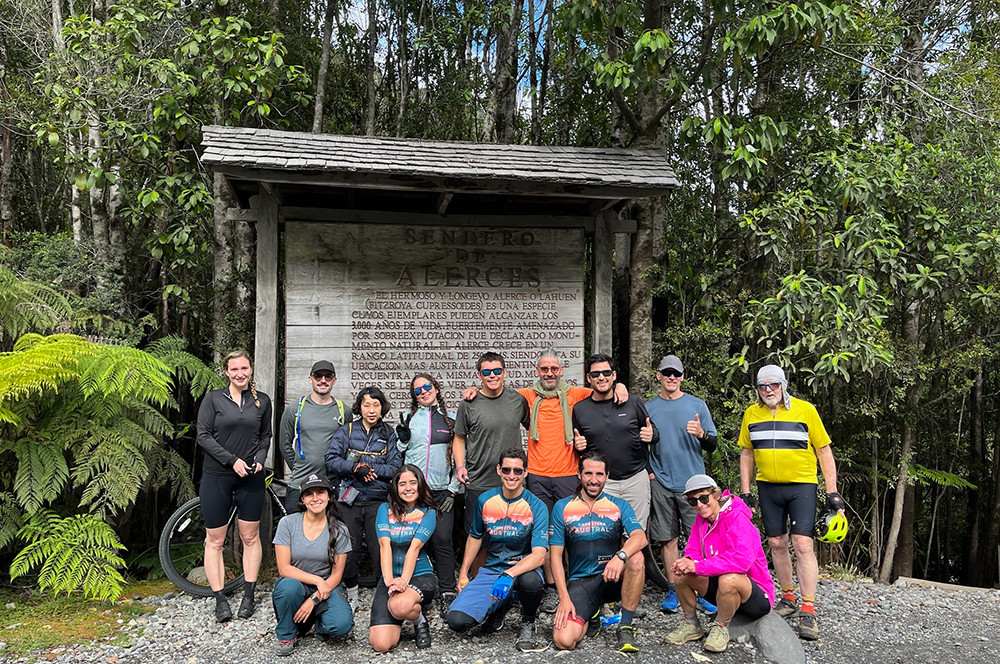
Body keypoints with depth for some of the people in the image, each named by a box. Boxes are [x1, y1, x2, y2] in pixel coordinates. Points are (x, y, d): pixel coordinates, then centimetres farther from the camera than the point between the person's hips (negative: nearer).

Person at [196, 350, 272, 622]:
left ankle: (249, 595, 19)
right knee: (215, 540, 3)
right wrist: (232, 460, -14)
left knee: (250, 537, 7)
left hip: (251, 477, 2)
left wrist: (259, 460, -6)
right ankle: (220, 599, 13)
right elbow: (203, 436, -6)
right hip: (216, 477, -2)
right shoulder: (213, 398, -2)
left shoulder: (262, 401, 5)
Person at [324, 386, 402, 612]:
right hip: (349, 500, 0)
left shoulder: (389, 435, 9)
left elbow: (395, 468, 2)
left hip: (378, 501, 0)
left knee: (380, 549, -6)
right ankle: (351, 594, 20)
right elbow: (331, 460, -3)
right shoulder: (346, 431, 8)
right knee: (348, 549, 2)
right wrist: (356, 468, -15)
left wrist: (371, 469, -12)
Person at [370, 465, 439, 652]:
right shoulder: (385, 509, 7)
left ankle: (420, 621, -1)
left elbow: (414, 547, -12)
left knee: (399, 606, -37)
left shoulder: (428, 513, 3)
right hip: (389, 577, 2)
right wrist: (389, 580, -23)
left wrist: (404, 581, -26)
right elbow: (385, 544, -8)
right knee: (380, 644, -17)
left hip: (419, 575, -2)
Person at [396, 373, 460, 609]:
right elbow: (398, 454, 16)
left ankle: (448, 592, 2)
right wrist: (402, 440, -5)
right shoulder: (409, 418, 9)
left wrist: (453, 489, 3)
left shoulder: (451, 419, 8)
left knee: (443, 539, -8)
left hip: (441, 491, -1)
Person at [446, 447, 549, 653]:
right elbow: (475, 537, 17)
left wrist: (508, 575, -38)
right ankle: (500, 607, 16)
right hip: (491, 571, 3)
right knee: (457, 621, -18)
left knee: (530, 580, -41)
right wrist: (463, 573, 14)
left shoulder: (536, 507, -12)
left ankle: (528, 623, -4)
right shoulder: (485, 500, 0)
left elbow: (539, 555, -23)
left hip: (523, 569, -3)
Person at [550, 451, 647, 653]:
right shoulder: (562, 507, 3)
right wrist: (564, 598, -11)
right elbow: (556, 555, 0)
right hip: (579, 582, 0)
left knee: (636, 558, -32)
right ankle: (591, 615, 14)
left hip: (612, 578, 0)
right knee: (563, 640, -22)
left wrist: (620, 556, -37)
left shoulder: (619, 506, 4)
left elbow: (640, 537, -15)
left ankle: (625, 627, -14)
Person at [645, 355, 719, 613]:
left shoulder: (697, 405, 5)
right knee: (667, 538, 5)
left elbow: (713, 445, 4)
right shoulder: (648, 408, 7)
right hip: (660, 483, 1)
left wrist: (701, 434, -16)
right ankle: (673, 589, 16)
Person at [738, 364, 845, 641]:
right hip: (768, 487, 4)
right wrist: (745, 491, 7)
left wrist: (832, 491, -6)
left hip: (801, 486, -3)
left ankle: (808, 611, -4)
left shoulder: (805, 409, -5)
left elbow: (824, 451, -1)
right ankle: (788, 598, 26)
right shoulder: (751, 413, 4)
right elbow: (746, 453, 12)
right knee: (776, 543, 10)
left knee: (803, 544, -10)